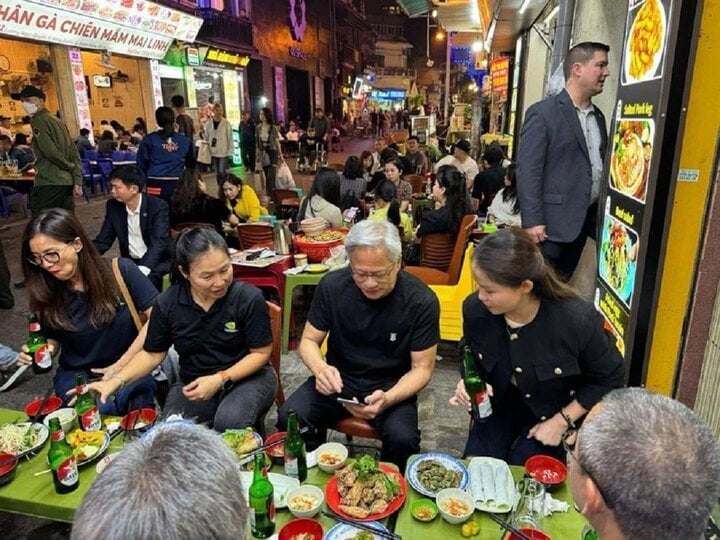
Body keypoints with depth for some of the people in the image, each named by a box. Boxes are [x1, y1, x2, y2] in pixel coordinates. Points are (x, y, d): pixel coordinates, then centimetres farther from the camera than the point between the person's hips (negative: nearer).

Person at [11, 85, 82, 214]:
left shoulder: (38, 121, -5)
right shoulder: (58, 121, 18)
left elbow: (51, 152, -16)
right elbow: (74, 154, 13)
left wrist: (71, 167, -1)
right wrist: (77, 180, 7)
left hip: (48, 184, -8)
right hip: (67, 182, 8)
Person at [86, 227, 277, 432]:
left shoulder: (249, 298, -18)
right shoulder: (167, 303, -8)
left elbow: (261, 353, -11)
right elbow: (152, 353, 6)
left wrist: (220, 379, -22)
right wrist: (116, 381, -9)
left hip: (248, 378, -3)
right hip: (193, 385, 3)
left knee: (229, 422, -33)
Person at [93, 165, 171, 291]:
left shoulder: (158, 206, -15)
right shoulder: (113, 206, 0)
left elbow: (158, 243, -25)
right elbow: (103, 240, 3)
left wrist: (142, 270, -41)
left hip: (156, 262, -5)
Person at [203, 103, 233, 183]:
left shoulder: (226, 123, -5)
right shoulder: (208, 124, 4)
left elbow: (230, 138, -5)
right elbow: (206, 137, 10)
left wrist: (230, 152, -8)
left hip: (224, 152, -4)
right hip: (213, 153, 4)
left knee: (222, 172, -9)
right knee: (217, 173, 10)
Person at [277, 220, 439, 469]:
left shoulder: (421, 301, -16)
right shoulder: (332, 285, -10)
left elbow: (422, 368, -9)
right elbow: (309, 341, 0)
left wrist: (387, 399, -29)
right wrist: (320, 368, -24)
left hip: (391, 387, -1)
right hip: (338, 380, 2)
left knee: (402, 438, -30)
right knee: (289, 418, -24)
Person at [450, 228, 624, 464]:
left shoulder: (577, 319, -32)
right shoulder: (475, 308, -23)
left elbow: (609, 380, -12)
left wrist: (561, 422, -14)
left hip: (558, 411, -2)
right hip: (501, 404, 3)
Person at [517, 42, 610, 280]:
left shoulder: (598, 116, 15)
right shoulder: (542, 113, -8)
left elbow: (601, 164, 19)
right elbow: (528, 171, -14)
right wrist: (532, 220, -19)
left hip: (590, 217, 7)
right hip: (553, 220, -7)